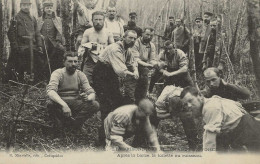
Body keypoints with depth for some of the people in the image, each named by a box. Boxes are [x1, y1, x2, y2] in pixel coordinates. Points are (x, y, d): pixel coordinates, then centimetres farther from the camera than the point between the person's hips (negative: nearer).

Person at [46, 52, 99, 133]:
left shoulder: (80, 75, 2)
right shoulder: (57, 73, -11)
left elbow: (92, 93, -4)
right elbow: (50, 91, -29)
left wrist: (88, 98, -32)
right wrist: (64, 105, -46)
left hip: (75, 104, 4)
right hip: (60, 103, -3)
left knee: (95, 105, -21)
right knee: (51, 104, -37)